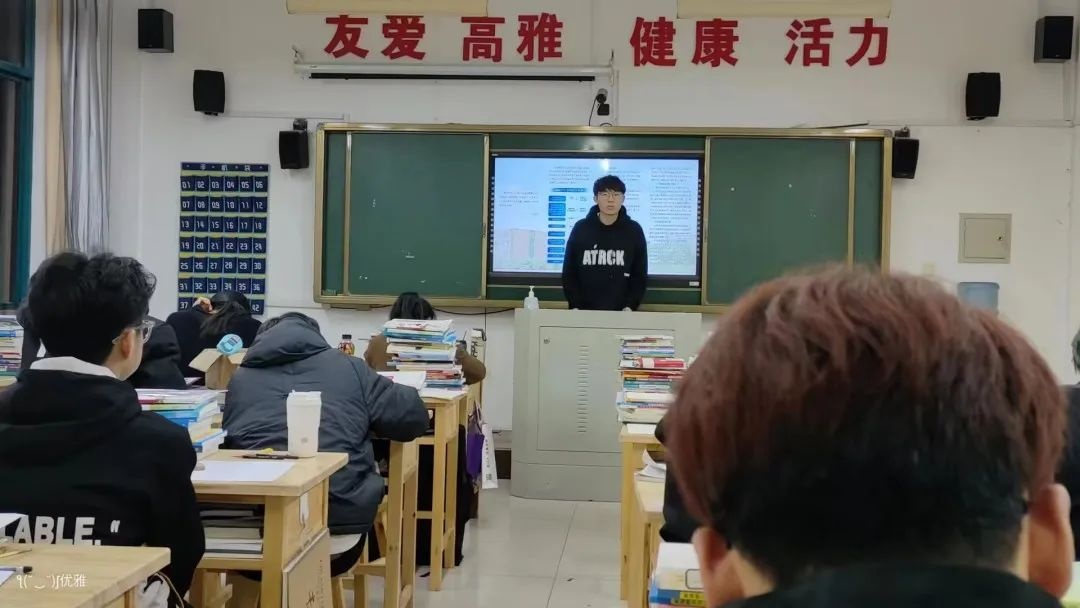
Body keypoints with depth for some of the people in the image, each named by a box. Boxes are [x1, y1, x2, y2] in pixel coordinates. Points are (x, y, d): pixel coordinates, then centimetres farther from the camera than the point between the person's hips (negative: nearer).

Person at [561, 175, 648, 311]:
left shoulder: (634, 230, 1)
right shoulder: (581, 228, 0)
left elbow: (640, 275, 4)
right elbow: (569, 273, 4)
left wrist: (630, 306, -9)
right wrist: (575, 306, -7)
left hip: (620, 312, 0)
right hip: (584, 311, 0)